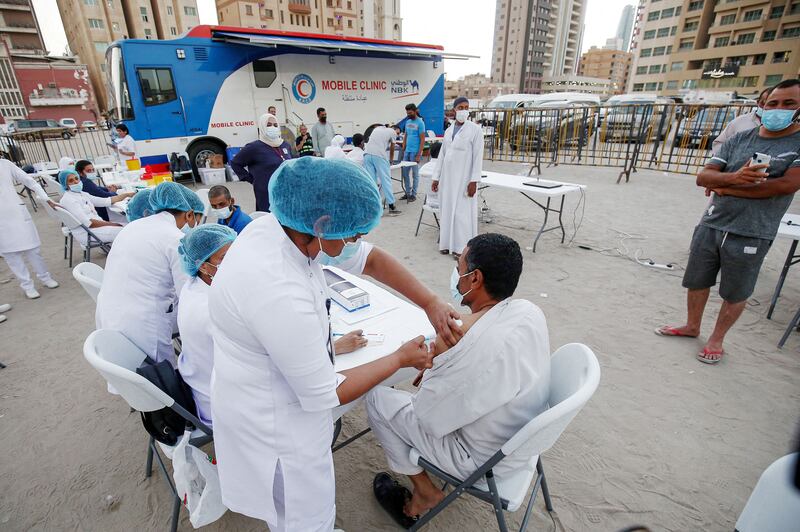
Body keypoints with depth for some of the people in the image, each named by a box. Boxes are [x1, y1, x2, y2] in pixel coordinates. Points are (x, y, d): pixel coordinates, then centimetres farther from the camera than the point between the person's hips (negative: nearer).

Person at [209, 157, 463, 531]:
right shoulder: (280, 294, -39)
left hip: (271, 393, 8)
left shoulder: (287, 224, -14)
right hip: (274, 421, -8)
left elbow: (369, 259, -4)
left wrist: (431, 303, -11)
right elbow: (325, 394, -26)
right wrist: (401, 358, -15)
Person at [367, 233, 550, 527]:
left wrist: (438, 358, -11)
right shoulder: (530, 310, -13)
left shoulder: (474, 343, -38)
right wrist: (442, 367, 2)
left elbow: (427, 416, -23)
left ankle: (425, 492, 16)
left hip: (484, 458, -7)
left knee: (377, 398, 0)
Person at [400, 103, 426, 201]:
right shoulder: (407, 122, 13)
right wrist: (403, 150, 12)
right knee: (404, 173, 9)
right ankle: (408, 192, 20)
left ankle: (413, 194, 10)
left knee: (415, 174, 1)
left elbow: (422, 140, -11)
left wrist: (419, 155, -16)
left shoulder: (420, 123, -7)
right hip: (407, 151, 7)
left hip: (415, 152, -7)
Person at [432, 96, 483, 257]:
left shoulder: (475, 129, -5)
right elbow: (442, 155, 13)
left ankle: (462, 248, 4)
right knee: (446, 210, 8)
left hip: (463, 178, -5)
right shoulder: (448, 130, 11)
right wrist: (436, 177, 9)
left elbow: (478, 156, -9)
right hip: (447, 177, 6)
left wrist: (474, 181, -16)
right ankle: (447, 243, 19)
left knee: (462, 212, -4)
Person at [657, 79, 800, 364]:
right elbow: (703, 177, -3)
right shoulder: (739, 140, 7)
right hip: (710, 226, 4)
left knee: (735, 293, 9)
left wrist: (727, 188, -11)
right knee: (696, 282, 13)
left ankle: (716, 340, 28)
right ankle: (691, 327, 33)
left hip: (750, 235, -3)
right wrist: (734, 177, -23)